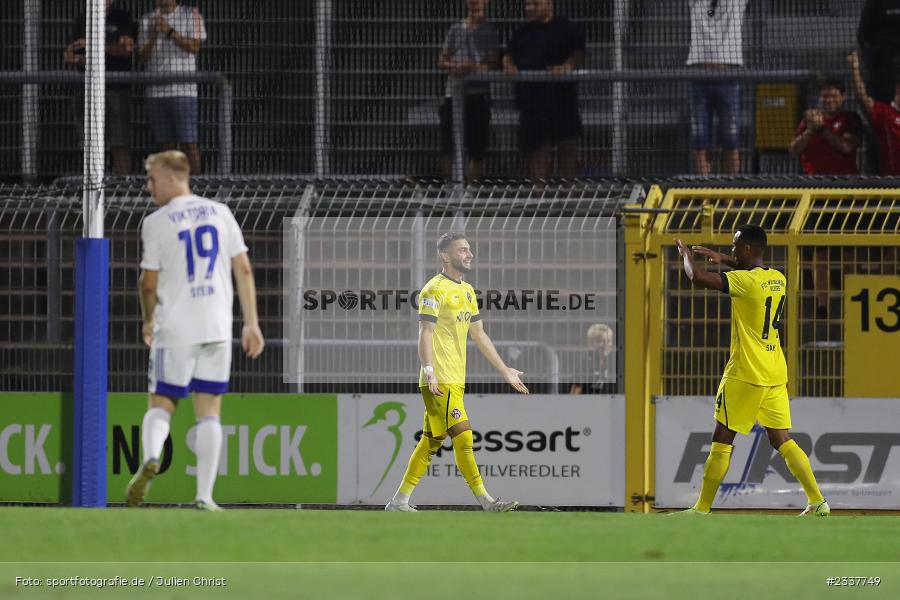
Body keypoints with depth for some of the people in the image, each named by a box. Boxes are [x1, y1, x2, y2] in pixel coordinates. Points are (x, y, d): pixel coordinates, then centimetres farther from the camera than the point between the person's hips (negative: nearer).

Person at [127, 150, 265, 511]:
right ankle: (204, 496, 0)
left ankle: (150, 457, -25)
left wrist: (148, 322, 17)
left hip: (174, 329, -3)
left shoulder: (156, 223, -4)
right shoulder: (219, 212, 8)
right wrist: (251, 323, 9)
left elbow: (149, 282, -1)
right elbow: (243, 269, 6)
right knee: (209, 411, 7)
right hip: (218, 326, 3)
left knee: (161, 404, 6)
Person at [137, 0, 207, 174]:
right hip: (156, 91, 3)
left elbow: (195, 47, -6)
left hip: (183, 90, -3)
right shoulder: (147, 20, 14)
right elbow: (142, 57, 9)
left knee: (189, 142, -7)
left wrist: (169, 31, -15)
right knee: (166, 144, 3)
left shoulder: (191, 15, 5)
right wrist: (152, 39, -10)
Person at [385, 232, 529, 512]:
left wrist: (504, 370, 24)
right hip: (439, 382, -9)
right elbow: (426, 333, -15)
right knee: (463, 437, -12)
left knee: (432, 441, 9)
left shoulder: (467, 291, 19)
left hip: (456, 381, 9)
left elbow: (479, 335, 25)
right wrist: (429, 371, -27)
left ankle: (399, 501, 13)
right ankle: (486, 502, -14)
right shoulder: (435, 290, -8)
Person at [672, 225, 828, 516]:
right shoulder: (778, 279, 7)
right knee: (782, 440, 10)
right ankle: (817, 501, 3)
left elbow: (698, 278, -22)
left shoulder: (745, 281, -17)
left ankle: (702, 509, 5)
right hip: (776, 375, 7)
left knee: (722, 440, 1)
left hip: (745, 375, -7)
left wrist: (686, 255, -2)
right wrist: (722, 260, 30)